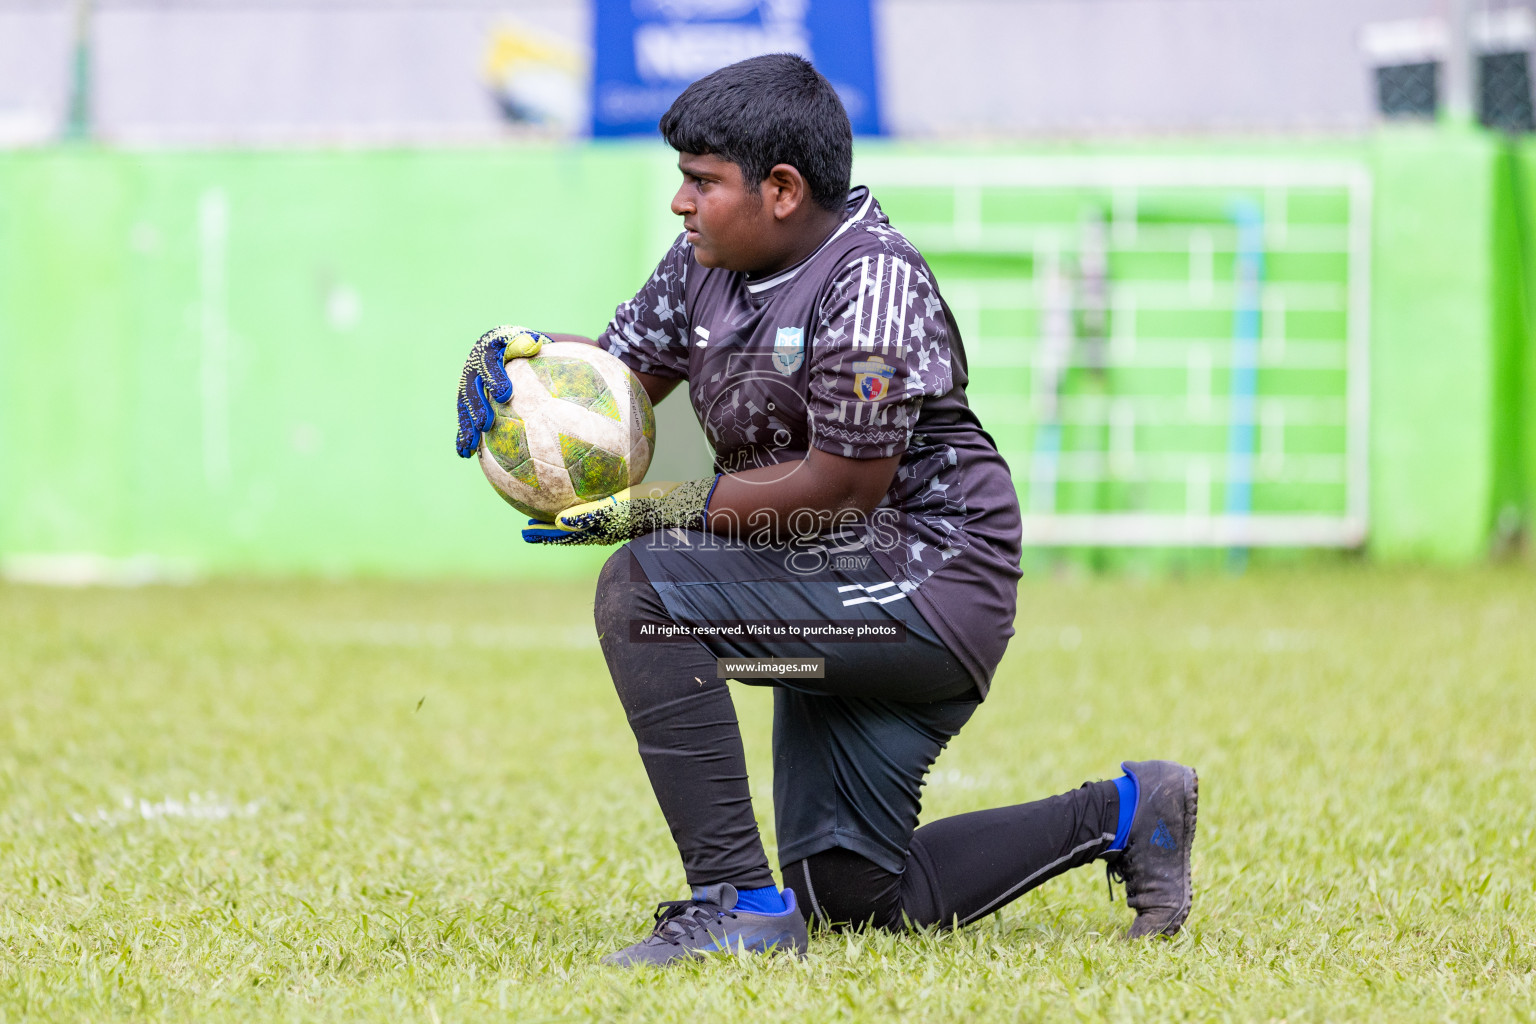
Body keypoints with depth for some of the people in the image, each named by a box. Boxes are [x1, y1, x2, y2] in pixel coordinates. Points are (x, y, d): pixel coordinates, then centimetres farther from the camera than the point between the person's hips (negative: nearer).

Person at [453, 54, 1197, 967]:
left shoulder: (871, 284, -20)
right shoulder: (711, 263, 6)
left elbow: (844, 487, -23)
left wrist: (662, 508, -20)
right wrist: (518, 352, -4)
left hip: (924, 582, -10)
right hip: (839, 599, 10)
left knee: (641, 589, -26)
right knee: (851, 893, 12)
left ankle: (737, 904, -25)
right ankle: (1117, 815, 25)